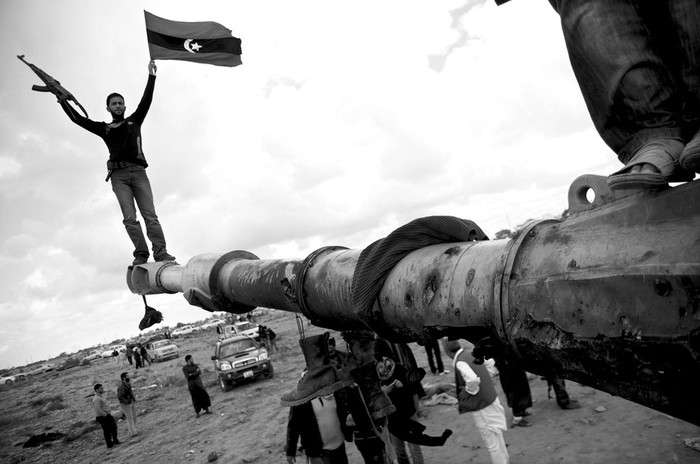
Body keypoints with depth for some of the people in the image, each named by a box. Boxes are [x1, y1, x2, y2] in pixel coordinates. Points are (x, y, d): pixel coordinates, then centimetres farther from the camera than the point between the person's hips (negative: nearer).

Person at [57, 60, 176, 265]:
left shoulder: (134, 121, 22)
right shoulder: (104, 129, 21)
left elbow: (146, 101, 16)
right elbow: (77, 119, 19)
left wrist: (151, 76, 11)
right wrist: (62, 99, 18)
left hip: (138, 171, 0)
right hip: (118, 174, 1)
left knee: (150, 215, -13)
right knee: (129, 218, -11)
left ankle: (161, 253, -23)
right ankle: (141, 255, -18)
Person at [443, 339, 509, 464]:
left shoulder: (460, 362, -22)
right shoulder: (470, 354, 2)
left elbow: (472, 379, -39)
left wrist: (469, 391, -17)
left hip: (482, 406, -9)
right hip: (491, 399, 9)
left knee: (491, 442, 8)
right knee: (496, 436, 26)